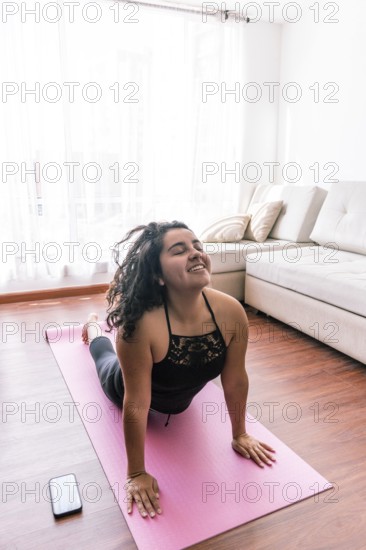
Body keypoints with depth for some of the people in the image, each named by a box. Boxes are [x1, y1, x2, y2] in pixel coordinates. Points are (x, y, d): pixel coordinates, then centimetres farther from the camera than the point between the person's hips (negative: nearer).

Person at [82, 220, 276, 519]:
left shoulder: (231, 311, -36)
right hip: (127, 387, -2)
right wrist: (137, 474, -25)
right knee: (109, 361, 33)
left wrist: (240, 435, -7)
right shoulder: (140, 323, -47)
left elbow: (235, 380, -21)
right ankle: (93, 328, 62)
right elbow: (136, 405, -37)